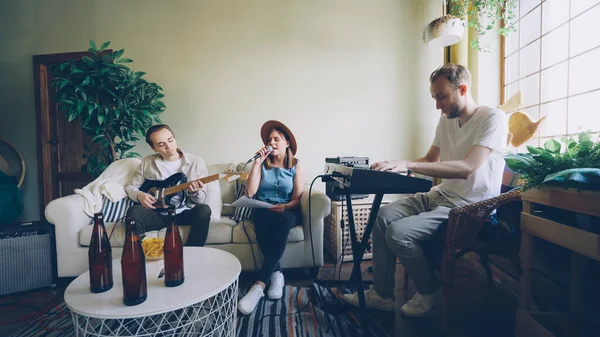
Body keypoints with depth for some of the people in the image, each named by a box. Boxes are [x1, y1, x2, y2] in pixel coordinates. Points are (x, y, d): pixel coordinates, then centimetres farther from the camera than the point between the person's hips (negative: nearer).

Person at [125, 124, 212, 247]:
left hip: (185, 213, -1)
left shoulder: (196, 162, -3)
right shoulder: (148, 162, 4)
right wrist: (140, 195, -9)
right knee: (134, 212, -27)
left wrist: (194, 192, -25)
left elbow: (203, 200, -1)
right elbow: (130, 186, 15)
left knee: (203, 210, -32)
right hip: (159, 214, 2)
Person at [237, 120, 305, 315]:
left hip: (288, 211, -1)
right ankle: (276, 274, -26)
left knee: (281, 221, -38)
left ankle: (260, 284, -36)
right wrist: (257, 163, -8)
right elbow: (249, 193, -6)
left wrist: (285, 207, -22)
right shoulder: (263, 164, 8)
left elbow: (297, 199, 0)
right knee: (263, 221, -37)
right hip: (263, 209, 1)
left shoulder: (296, 166, 6)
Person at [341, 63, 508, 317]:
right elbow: (431, 160, 17)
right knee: (384, 216, -8)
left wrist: (407, 165, -32)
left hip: (469, 206, -8)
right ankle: (381, 294, 3)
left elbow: (466, 168, -28)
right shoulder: (446, 121, 9)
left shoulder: (492, 118, -14)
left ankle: (430, 292, 6)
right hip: (440, 195, 8)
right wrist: (395, 165, -1)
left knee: (398, 232, -23)